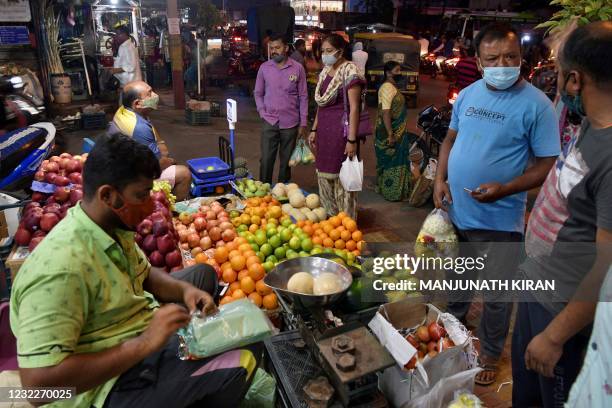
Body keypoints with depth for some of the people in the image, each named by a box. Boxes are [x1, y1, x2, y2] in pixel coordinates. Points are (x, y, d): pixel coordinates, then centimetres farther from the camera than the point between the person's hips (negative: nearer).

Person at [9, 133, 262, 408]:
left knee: (203, 273, 21)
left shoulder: (113, 226, -5)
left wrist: (185, 290, -9)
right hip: (115, 382, -9)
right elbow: (38, 382, -33)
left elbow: (144, 273, 12)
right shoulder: (60, 269, -32)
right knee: (245, 356, -21)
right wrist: (144, 344, -32)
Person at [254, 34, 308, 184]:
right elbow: (258, 93, 12)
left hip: (290, 123, -1)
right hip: (270, 122, 1)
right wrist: (262, 112, -3)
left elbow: (303, 97, 1)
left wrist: (303, 123, -1)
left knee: (286, 161, 9)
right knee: (266, 160, 0)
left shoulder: (297, 68, -1)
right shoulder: (264, 67, 3)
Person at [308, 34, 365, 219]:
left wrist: (352, 139, -19)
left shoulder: (349, 71, -10)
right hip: (324, 129, 8)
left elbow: (354, 108, -15)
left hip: (341, 129, -8)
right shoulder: (325, 71, 13)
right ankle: (329, 217, 30)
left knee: (342, 177, -1)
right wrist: (314, 130, 15)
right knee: (324, 175, 14)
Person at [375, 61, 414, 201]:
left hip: (396, 131, 10)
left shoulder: (392, 87, 13)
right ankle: (392, 192, 8)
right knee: (392, 162, -1)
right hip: (391, 132, -10)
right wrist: (390, 135, -28)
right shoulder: (387, 88, -18)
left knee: (392, 162, 17)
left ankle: (386, 188, 28)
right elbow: (385, 113, -25)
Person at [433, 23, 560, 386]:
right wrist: (440, 179, -2)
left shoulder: (536, 105, -15)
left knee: (496, 297, 11)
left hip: (499, 220, -5)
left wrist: (504, 189, -28)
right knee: (456, 277, 26)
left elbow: (548, 165, -13)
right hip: (455, 211, 5)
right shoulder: (468, 94, 2)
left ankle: (490, 355, 35)